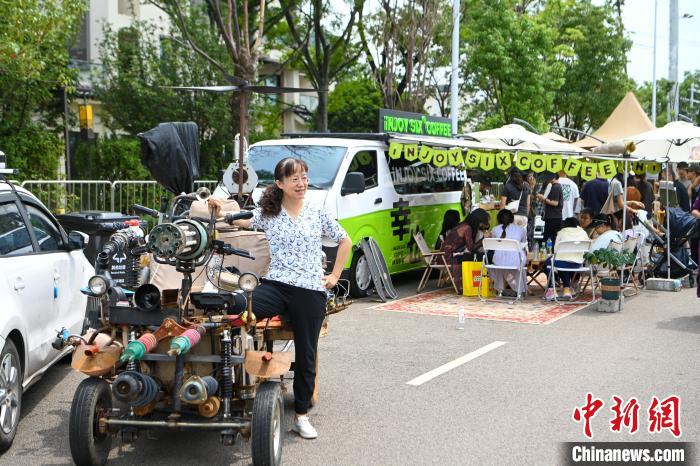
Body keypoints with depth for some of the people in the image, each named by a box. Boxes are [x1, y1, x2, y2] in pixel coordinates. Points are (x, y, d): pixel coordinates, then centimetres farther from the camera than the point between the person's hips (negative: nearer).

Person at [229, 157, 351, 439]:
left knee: (306, 354, 4)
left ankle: (301, 416, 16)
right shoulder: (267, 213, 8)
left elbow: (345, 242, 17)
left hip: (311, 290, 0)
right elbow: (240, 222, -1)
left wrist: (335, 275, 12)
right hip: (276, 284, 0)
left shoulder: (318, 214, 8)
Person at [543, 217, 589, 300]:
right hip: (577, 264, 3)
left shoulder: (562, 232, 5)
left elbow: (555, 249, 6)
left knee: (549, 261, 30)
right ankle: (567, 289, 30)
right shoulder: (583, 232, 10)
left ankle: (550, 290, 24)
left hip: (562, 262, -3)